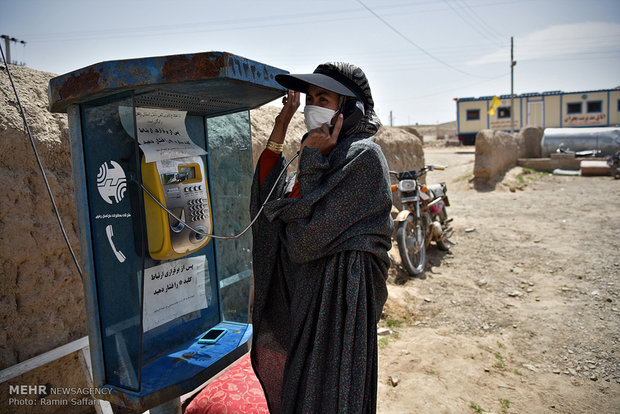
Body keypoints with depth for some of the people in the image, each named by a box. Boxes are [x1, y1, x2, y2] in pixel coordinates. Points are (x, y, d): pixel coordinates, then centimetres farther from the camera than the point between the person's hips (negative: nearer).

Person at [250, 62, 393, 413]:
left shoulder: (363, 156, -15)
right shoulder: (325, 153, 11)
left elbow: (309, 233, -22)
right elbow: (266, 206, 4)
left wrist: (313, 160, -17)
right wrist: (277, 136, 2)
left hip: (337, 291, -8)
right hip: (301, 290, 8)